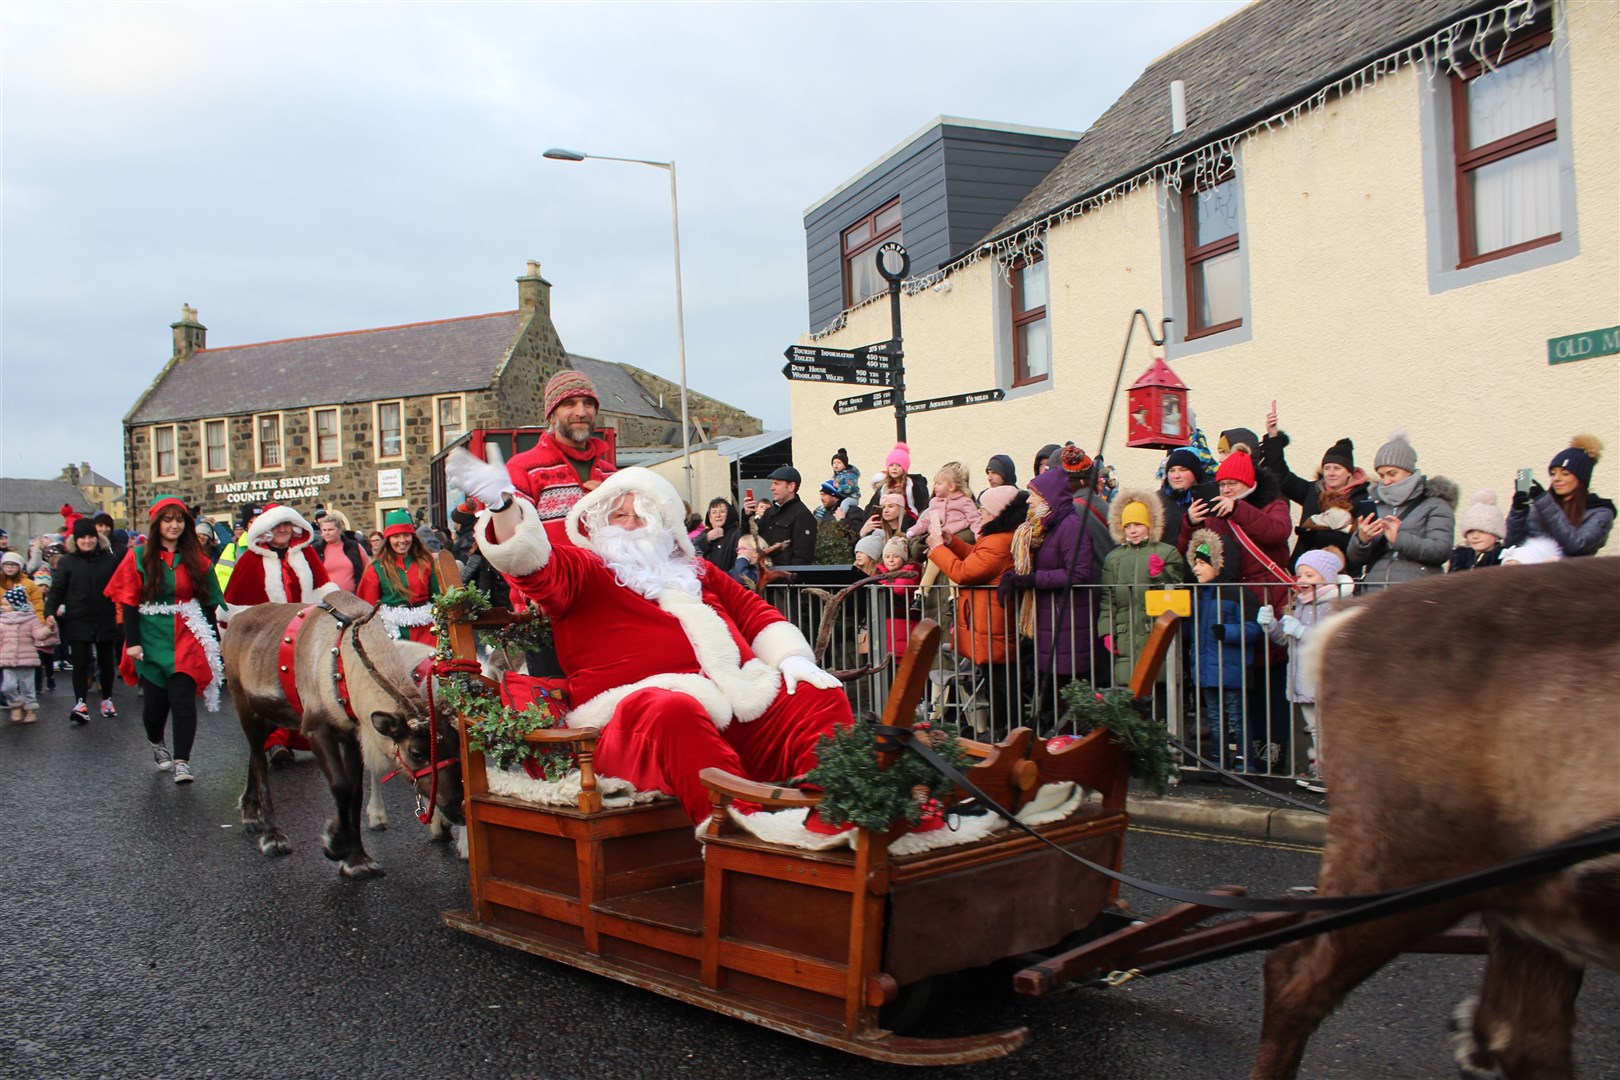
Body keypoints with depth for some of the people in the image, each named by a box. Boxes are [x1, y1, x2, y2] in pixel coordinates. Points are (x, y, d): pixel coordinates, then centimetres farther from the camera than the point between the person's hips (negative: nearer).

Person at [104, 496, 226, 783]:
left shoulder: (196, 559, 6)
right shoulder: (139, 557, 1)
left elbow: (209, 601, 8)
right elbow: (128, 602, -2)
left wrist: (213, 641, 6)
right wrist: (132, 641, -9)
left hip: (187, 638, 0)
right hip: (151, 639, 0)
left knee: (183, 697, -10)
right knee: (155, 699, 6)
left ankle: (182, 761, -8)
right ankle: (156, 744, 35)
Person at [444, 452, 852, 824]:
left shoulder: (696, 571, 31)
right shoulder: (582, 567, 15)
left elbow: (755, 612, 31)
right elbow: (537, 565, -7)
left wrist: (791, 657, 11)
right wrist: (502, 503, -26)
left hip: (741, 701, 6)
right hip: (639, 711, -6)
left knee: (822, 699, -11)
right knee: (673, 713, -39)